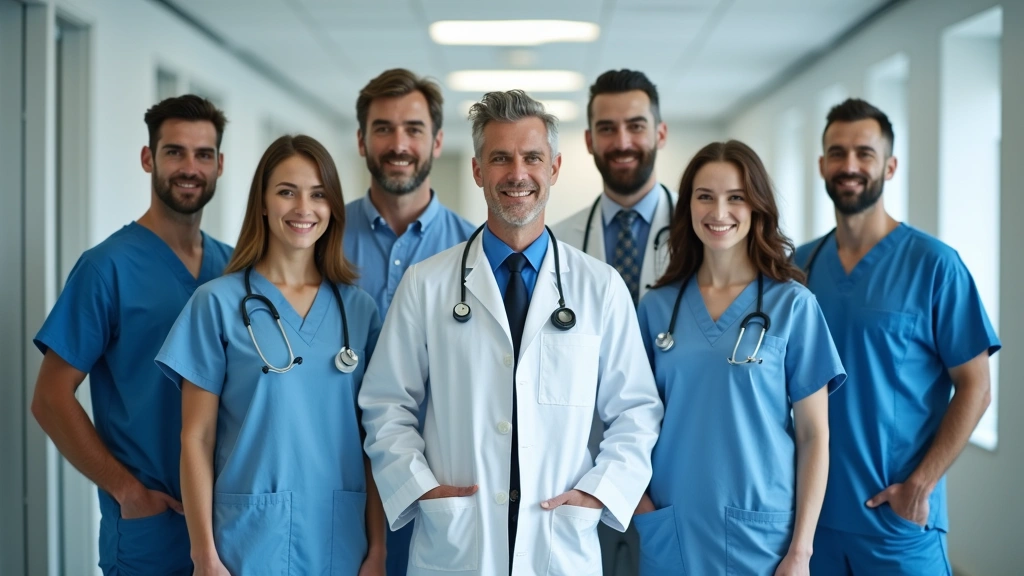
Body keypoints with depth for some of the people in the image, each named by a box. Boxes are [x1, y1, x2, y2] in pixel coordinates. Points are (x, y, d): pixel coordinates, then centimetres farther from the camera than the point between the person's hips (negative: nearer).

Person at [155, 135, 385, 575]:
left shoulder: (359, 309, 5)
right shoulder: (218, 303, -3)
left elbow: (373, 436, 6)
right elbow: (196, 439, -3)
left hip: (341, 538, 3)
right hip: (249, 538, -3)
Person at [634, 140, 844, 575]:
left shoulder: (792, 304, -4)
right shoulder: (657, 306, 3)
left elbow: (814, 435, -4)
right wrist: (635, 493, -5)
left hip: (762, 534, -2)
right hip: (671, 534, 2)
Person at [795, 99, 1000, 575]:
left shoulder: (932, 264, -8)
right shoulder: (800, 264, 3)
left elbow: (974, 388, -8)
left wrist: (921, 485, -14)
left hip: (898, 518, -3)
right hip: (813, 509, 4)